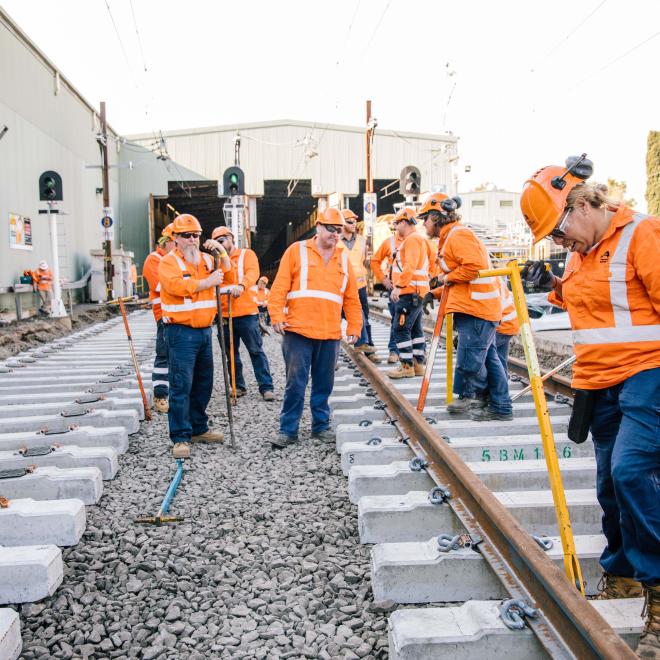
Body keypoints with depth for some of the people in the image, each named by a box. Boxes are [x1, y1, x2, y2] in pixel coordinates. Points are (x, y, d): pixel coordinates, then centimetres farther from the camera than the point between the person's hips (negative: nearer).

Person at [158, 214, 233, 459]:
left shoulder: (207, 260, 14)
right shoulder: (168, 261, -6)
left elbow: (228, 280, 7)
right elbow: (175, 285, -23)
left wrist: (223, 256, -5)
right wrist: (207, 282, -23)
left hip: (204, 330, 7)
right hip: (181, 332, -7)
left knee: (203, 384, 14)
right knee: (181, 386, -7)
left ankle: (199, 429, 28)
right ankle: (181, 438, -1)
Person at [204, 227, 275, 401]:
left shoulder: (246, 254, 4)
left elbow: (253, 273, -15)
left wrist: (241, 285, -34)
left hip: (246, 312, -4)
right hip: (225, 314, 4)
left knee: (256, 351, -3)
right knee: (231, 353, 9)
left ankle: (266, 387, 0)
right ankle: (238, 386, 20)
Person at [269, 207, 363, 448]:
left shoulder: (343, 258, 14)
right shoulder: (297, 250, 3)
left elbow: (351, 298, 14)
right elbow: (280, 287, -3)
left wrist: (354, 326, 10)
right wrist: (277, 315, -12)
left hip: (330, 334, 4)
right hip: (298, 331, -3)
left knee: (324, 383, 11)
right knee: (296, 383, -1)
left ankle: (321, 425, 24)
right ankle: (288, 430, 9)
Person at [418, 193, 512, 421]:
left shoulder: (458, 235, -12)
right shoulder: (449, 238, 22)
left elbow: (474, 266, -25)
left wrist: (447, 278, -12)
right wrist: (435, 293, 17)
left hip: (476, 308, -11)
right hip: (477, 308, 11)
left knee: (468, 361, -9)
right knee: (487, 358, 12)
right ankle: (500, 407, 18)